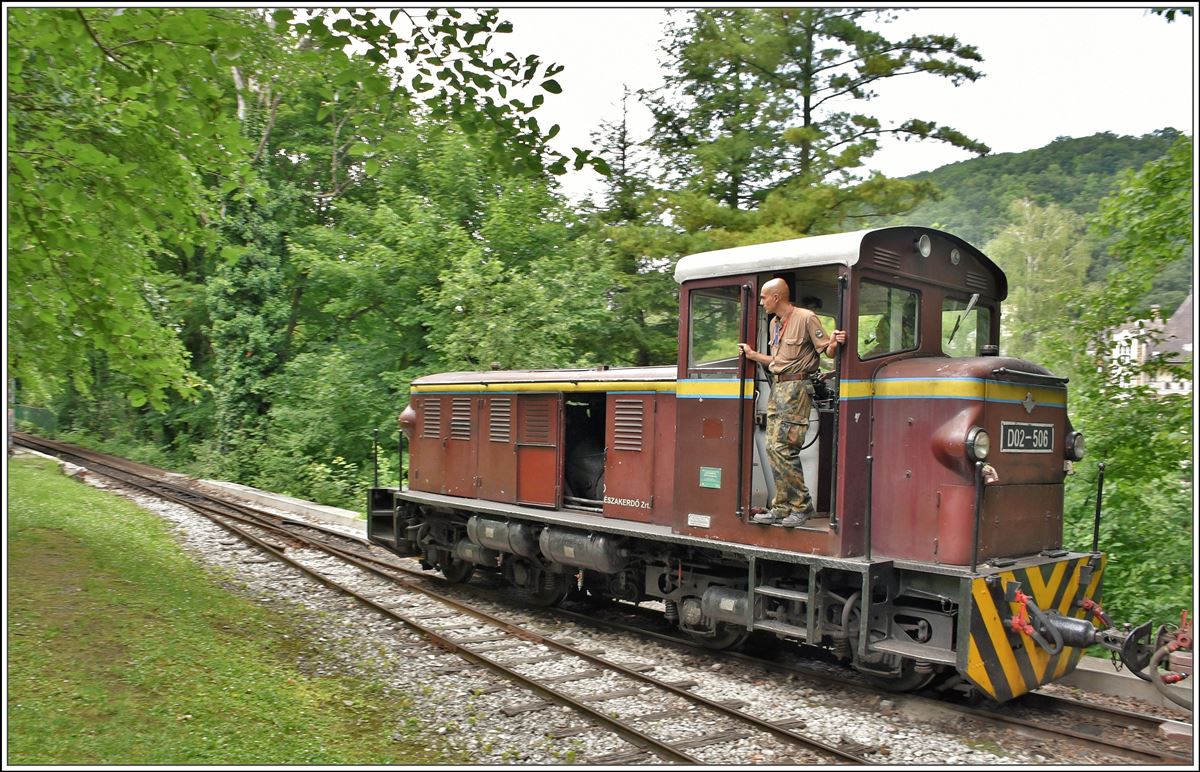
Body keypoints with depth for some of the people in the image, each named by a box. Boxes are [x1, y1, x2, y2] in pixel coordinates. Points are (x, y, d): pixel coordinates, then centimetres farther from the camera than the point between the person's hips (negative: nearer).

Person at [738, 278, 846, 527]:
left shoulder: (806, 318, -8)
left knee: (782, 447, -14)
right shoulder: (775, 323, 18)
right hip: (778, 387, 9)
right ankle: (781, 508, 13)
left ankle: (802, 505, -2)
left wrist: (834, 344, -31)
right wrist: (753, 355, 26)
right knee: (772, 446, 7)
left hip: (796, 387, -9)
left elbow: (827, 352, -10)